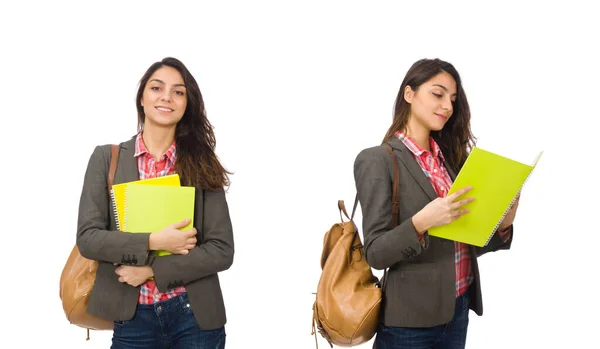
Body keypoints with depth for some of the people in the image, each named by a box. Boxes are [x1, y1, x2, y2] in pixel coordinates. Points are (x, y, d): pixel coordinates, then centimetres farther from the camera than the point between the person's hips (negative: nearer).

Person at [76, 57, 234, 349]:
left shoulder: (201, 164, -1)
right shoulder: (107, 158, 1)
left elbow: (222, 250, -5)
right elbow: (88, 237, -5)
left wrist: (152, 269, -13)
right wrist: (152, 242, -16)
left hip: (195, 316, 0)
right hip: (133, 318, 0)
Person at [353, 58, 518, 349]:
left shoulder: (450, 158, 8)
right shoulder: (377, 160, -9)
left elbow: (464, 244, 10)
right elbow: (376, 253, -14)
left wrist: (501, 225, -8)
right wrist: (419, 223, -29)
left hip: (457, 311, 6)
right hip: (409, 321, -6)